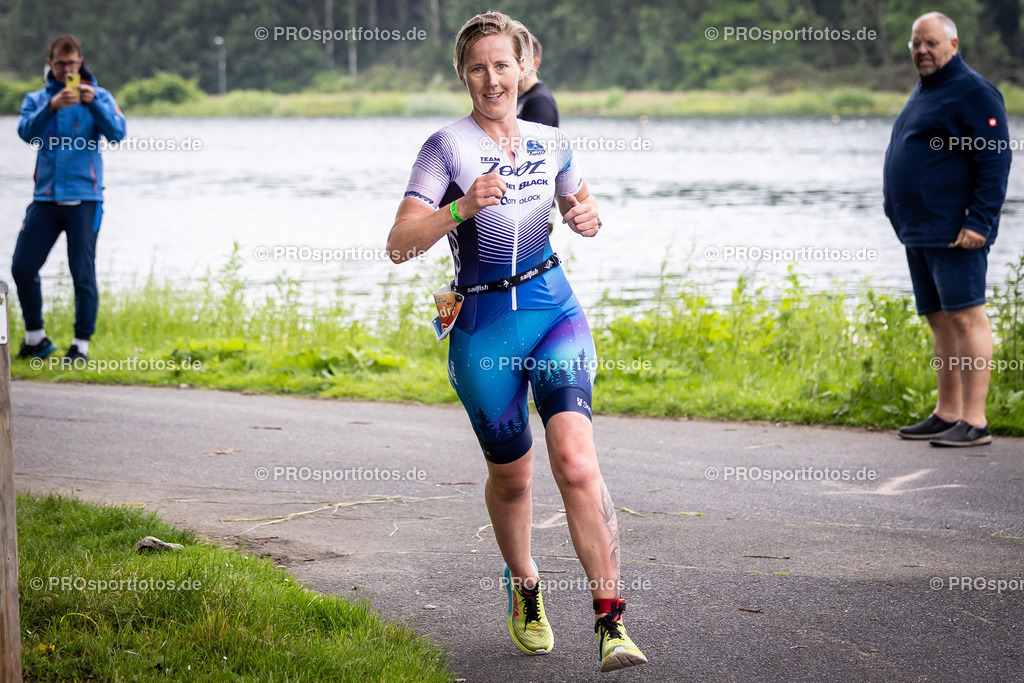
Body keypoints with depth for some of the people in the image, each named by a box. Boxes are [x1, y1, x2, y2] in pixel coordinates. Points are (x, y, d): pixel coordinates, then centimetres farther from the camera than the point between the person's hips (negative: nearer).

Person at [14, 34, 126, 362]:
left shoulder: (99, 97, 5)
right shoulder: (36, 99, 10)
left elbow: (117, 132, -11)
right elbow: (26, 132, -9)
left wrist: (94, 103, -27)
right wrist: (51, 107, -26)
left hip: (83, 199, -3)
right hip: (46, 197, 3)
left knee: (83, 274, -3)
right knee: (22, 268, 0)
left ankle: (82, 344, 5)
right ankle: (35, 337, 16)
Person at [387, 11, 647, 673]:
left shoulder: (550, 142, 8)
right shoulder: (447, 146, -4)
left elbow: (582, 204, 27)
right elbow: (399, 244, -13)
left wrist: (588, 216, 3)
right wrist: (462, 207, -28)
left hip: (555, 308, 2)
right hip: (483, 325, -1)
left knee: (576, 461, -18)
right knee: (512, 474, 11)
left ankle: (611, 620, -17)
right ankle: (524, 587, 40)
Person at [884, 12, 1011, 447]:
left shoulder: (973, 93, -9)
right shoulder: (922, 93, 20)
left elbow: (996, 161, -15)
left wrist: (978, 221, -21)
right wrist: (903, 220, 21)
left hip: (954, 231, -10)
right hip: (918, 232, 10)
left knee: (965, 317, -10)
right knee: (940, 320, 12)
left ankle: (974, 422, -10)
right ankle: (947, 414, 18)